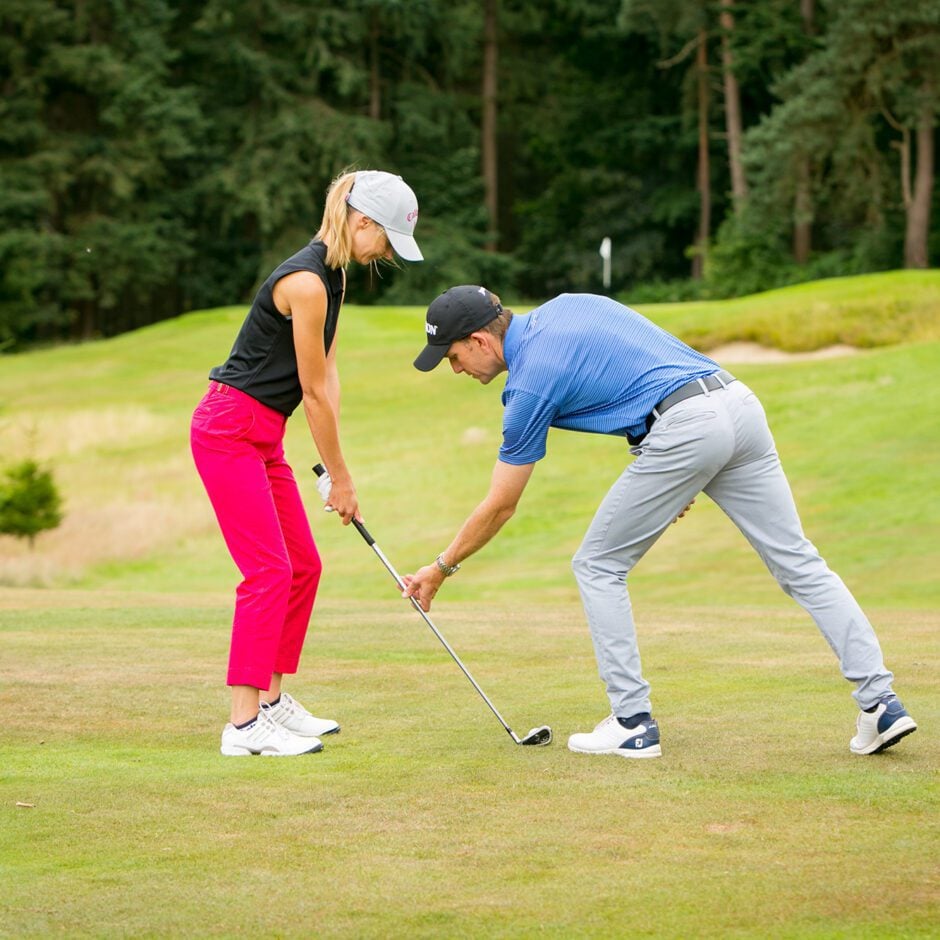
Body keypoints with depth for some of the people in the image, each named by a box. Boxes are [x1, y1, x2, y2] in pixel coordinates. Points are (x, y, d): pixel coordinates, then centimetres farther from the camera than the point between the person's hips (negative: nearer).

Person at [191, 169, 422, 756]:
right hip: (229, 431, -10)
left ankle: (272, 700, 21)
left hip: (261, 436, 10)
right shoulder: (307, 281, -21)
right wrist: (341, 478, -7)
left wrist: (335, 470, 7)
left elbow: (328, 373, 12)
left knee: (304, 565, 12)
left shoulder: (334, 275, 9)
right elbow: (315, 392, -16)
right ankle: (244, 724, -12)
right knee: (269, 570, -12)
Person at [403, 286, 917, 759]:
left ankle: (633, 723, 7)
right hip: (739, 403, 8)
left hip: (683, 427, -8)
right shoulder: (567, 304, 21)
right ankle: (879, 702, 0)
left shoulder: (530, 381, 1)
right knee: (798, 563, 7)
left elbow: (499, 507, 8)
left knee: (598, 565, 8)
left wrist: (439, 569, 20)